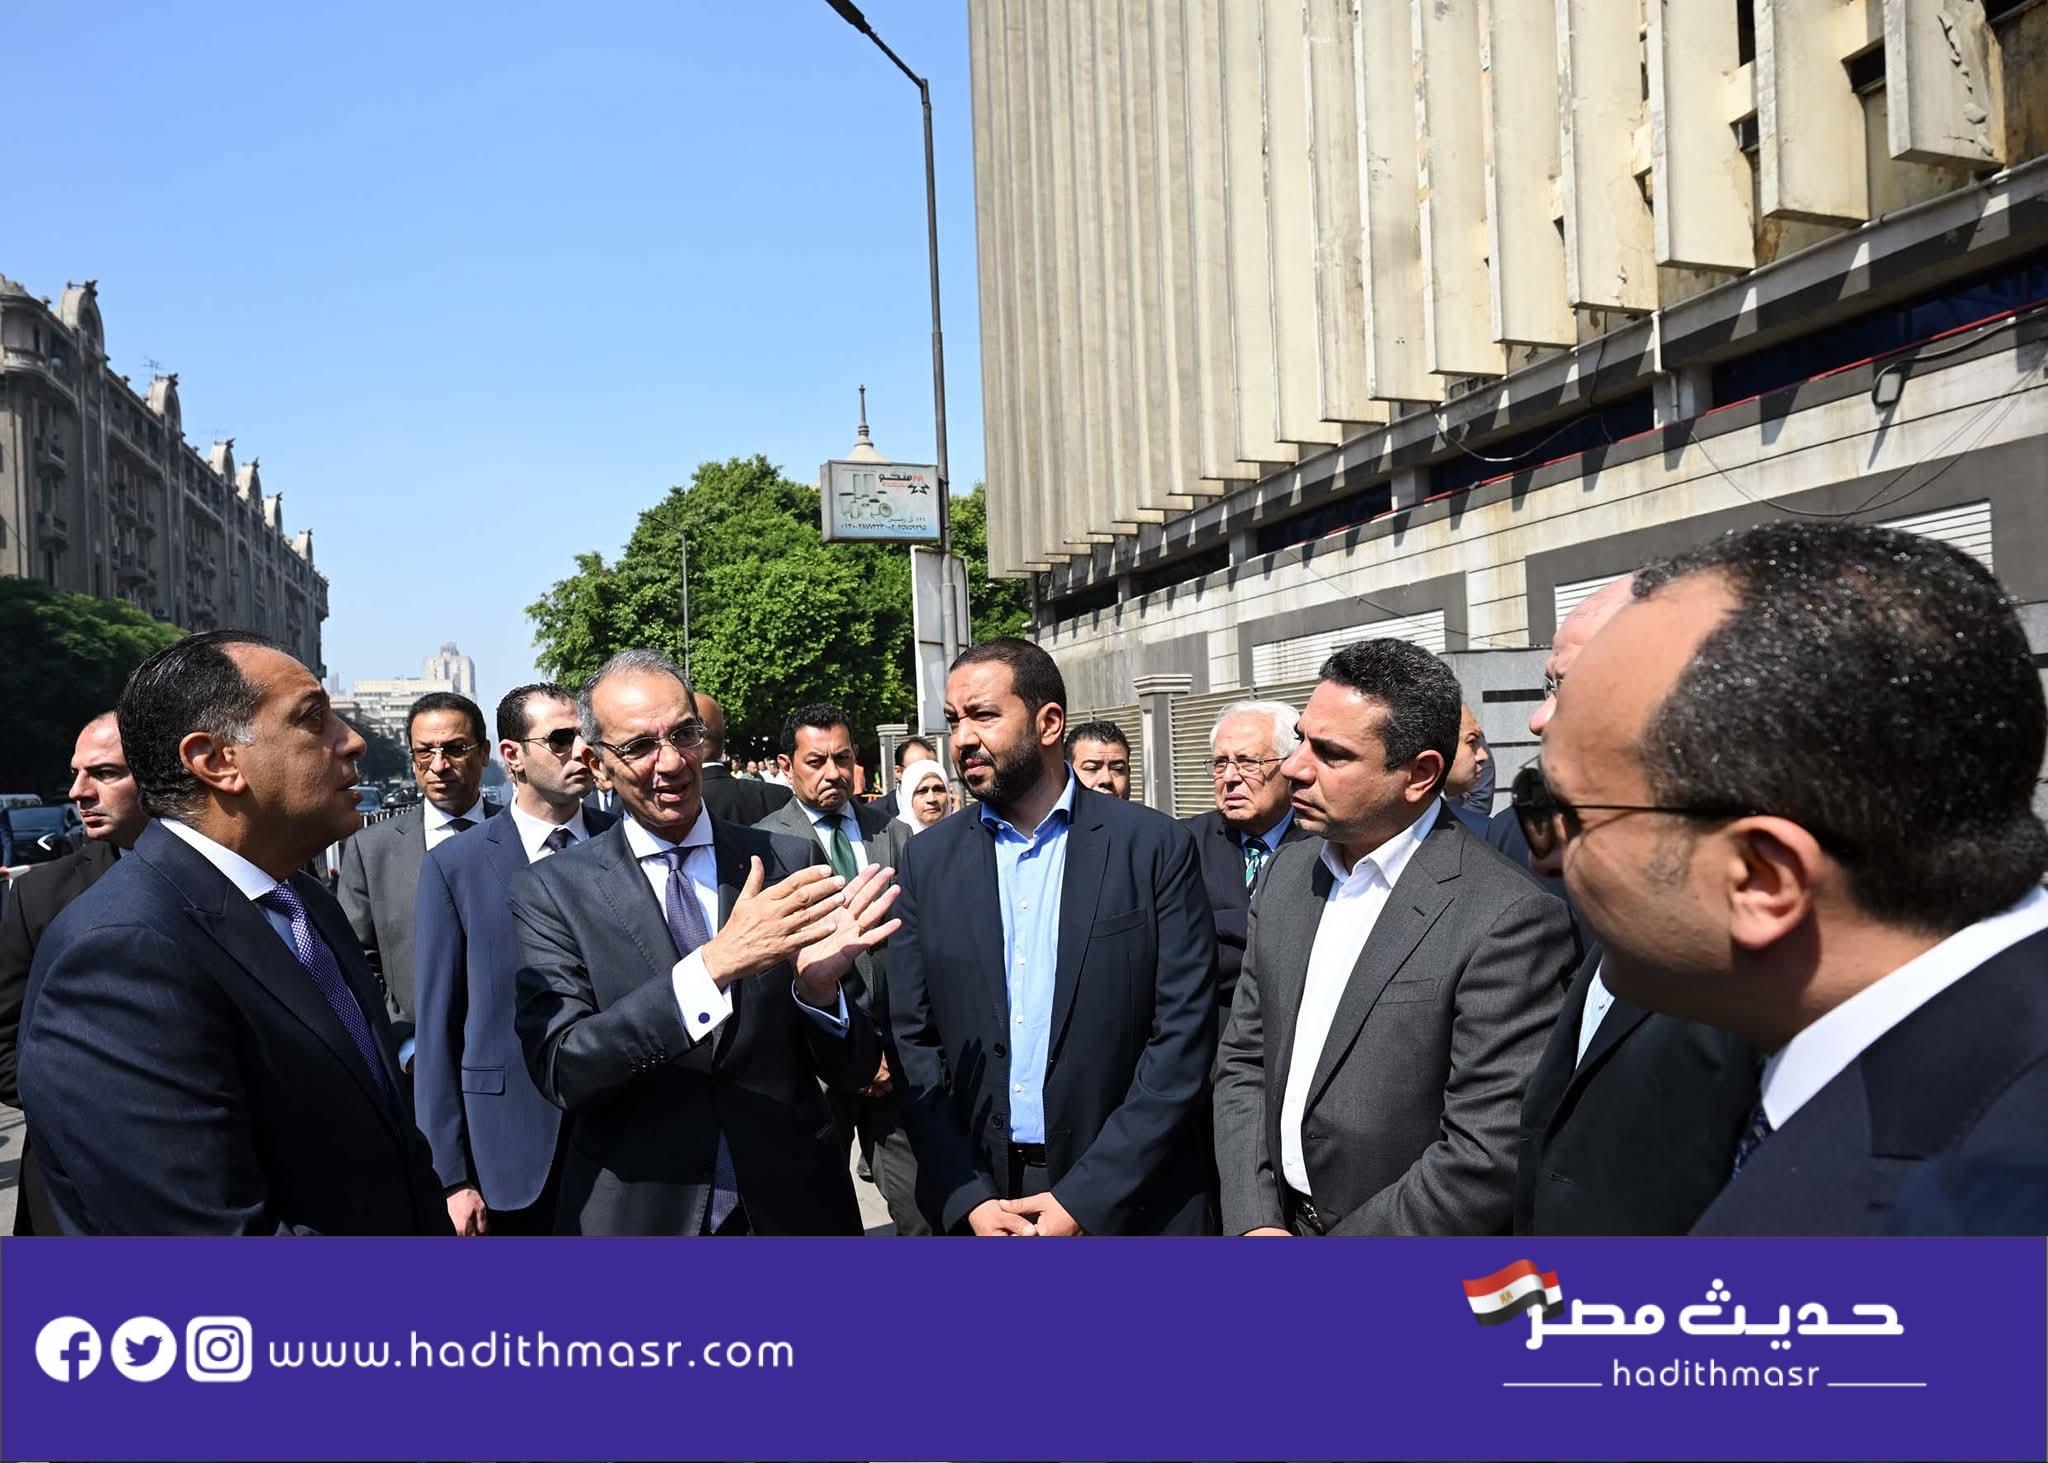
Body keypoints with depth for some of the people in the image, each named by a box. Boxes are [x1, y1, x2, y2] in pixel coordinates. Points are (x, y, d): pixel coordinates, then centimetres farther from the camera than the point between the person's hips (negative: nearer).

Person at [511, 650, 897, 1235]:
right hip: (636, 1216, -1)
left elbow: (854, 1071, -3)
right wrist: (716, 963, -29)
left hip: (793, 1208, 1)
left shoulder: (790, 863, -5)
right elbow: (559, 1069, -18)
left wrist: (819, 986, -24)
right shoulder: (551, 891, -7)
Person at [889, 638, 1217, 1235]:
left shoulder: (1155, 846, -7)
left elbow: (1183, 1036, -10)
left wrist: (1088, 1197, -14)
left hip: (1130, 1203, -2)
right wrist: (967, 1199, -8)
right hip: (973, 1201, 2)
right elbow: (913, 1040, 1)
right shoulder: (930, 859, 2)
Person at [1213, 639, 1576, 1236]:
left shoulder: (1509, 918, -21)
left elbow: (1489, 1156, -23)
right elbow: (1243, 1060, 4)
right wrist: (1254, 1222, -9)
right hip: (1274, 1219, 6)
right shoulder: (1287, 871, 0)